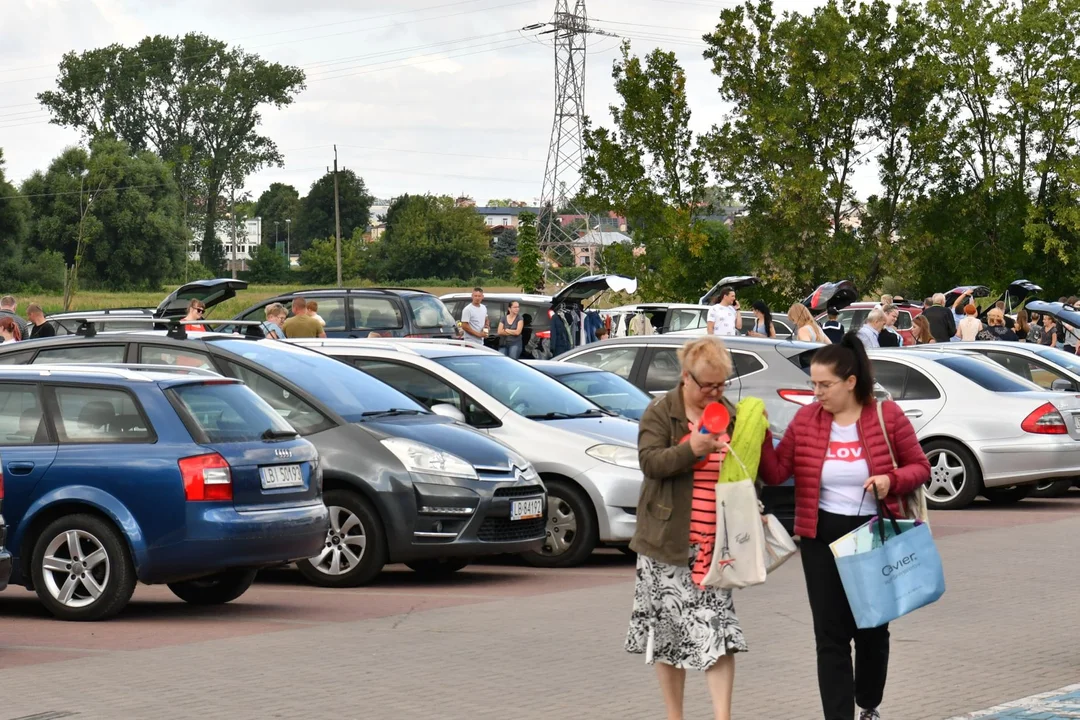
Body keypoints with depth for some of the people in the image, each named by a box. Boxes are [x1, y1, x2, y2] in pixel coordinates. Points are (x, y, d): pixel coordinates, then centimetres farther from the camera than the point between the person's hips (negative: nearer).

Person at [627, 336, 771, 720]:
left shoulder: (730, 415, 11)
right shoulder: (660, 413, -1)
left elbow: (747, 470, 21)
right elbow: (650, 462, -14)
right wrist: (691, 449, -28)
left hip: (715, 542, 2)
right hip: (669, 541, -2)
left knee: (719, 631, -6)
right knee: (669, 631, 6)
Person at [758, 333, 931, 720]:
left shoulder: (887, 415, -8)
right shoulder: (806, 419, -2)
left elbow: (920, 467, -2)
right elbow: (776, 473, -3)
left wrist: (891, 480, -21)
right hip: (822, 538, 1)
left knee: (872, 628, 15)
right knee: (831, 634, -2)